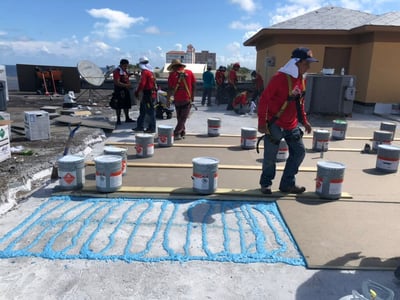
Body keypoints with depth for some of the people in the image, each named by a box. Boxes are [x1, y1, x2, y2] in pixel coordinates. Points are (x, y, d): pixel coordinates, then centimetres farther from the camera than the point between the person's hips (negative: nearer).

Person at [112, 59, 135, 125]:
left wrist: (129, 84, 9)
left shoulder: (125, 71, 14)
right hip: (119, 90, -9)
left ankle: (127, 118, 25)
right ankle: (118, 120, 5)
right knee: (119, 105, -2)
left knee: (127, 105, 14)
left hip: (125, 90, 9)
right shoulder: (117, 71, -15)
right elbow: (117, 83, -23)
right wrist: (126, 85, -27)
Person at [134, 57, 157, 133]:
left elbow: (141, 84, -20)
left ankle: (152, 128, 4)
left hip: (148, 94, -10)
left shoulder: (145, 72, -15)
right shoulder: (150, 72, 14)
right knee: (142, 110, 17)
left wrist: (137, 92, -8)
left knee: (150, 111, -3)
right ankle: (140, 126, 26)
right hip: (152, 93, 10)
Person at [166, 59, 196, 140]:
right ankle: (176, 133, -5)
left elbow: (170, 89, -6)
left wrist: (168, 100, 0)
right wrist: (192, 97, 12)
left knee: (179, 117, 15)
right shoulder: (189, 72, 1)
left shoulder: (172, 74, -4)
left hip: (177, 100, 0)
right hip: (187, 100, 0)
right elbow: (194, 86, 3)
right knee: (183, 118, 3)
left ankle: (182, 133, 18)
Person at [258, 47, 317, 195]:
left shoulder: (301, 79, 6)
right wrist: (262, 123, -19)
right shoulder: (279, 78, -19)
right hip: (275, 125, -8)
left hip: (292, 125, 8)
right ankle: (265, 184, 23)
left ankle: (288, 183, 21)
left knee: (299, 152, 9)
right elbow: (264, 100, -18)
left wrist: (304, 121, 16)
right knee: (270, 157, 2)